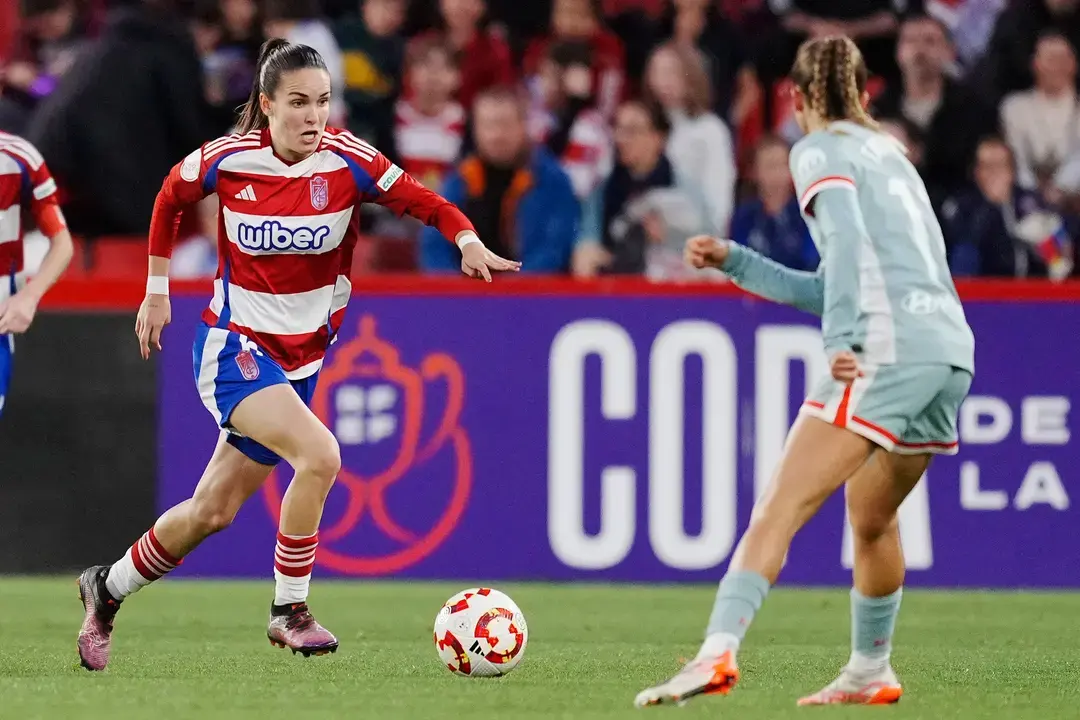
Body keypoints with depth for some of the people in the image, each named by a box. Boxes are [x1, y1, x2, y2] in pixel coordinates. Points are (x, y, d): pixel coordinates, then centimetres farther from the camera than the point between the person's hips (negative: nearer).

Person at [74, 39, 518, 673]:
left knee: (213, 512, 9)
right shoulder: (227, 160, -11)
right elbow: (170, 199, 9)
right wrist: (157, 291, 12)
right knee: (319, 454, -27)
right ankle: (289, 611, -13)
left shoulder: (347, 161, -12)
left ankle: (108, 589, 33)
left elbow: (424, 201, -16)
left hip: (300, 357, 3)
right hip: (233, 347, -3)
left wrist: (468, 240, -36)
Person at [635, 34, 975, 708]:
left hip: (890, 348, -8)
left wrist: (848, 342, -20)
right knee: (871, 513, 27)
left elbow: (851, 242, -13)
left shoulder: (821, 152, 5)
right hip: (950, 350, 8)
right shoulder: (890, 154, 28)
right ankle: (871, 672, 36)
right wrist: (734, 261, 28)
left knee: (782, 505, -17)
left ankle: (719, 652, -32)